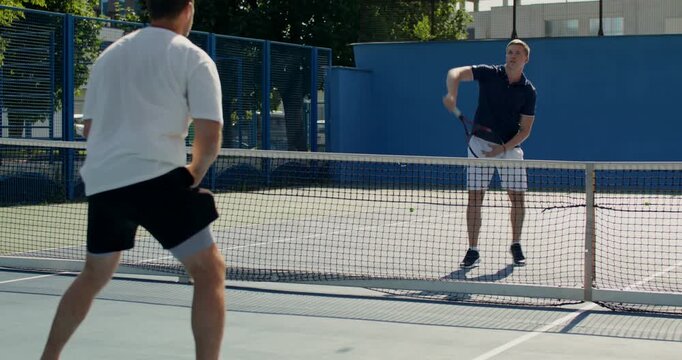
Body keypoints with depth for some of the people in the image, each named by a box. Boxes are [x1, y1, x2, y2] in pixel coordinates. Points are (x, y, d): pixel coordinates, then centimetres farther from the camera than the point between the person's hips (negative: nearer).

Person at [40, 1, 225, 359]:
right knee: (209, 270, 0)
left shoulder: (109, 54, 18)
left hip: (100, 181, 7)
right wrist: (194, 173, 10)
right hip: (156, 179, -6)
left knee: (94, 275, 25)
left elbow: (89, 128, 23)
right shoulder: (193, 58, 1)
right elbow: (210, 136, -7)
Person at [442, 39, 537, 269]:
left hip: (510, 147, 1)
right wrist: (452, 94, -39)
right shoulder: (489, 74, -6)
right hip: (481, 144, -1)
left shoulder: (528, 91, -3)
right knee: (475, 197, -5)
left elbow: (525, 130, -3)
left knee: (517, 198, 2)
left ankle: (516, 246, 22)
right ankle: (473, 251, 2)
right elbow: (456, 73, -18)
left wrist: (503, 148, -16)